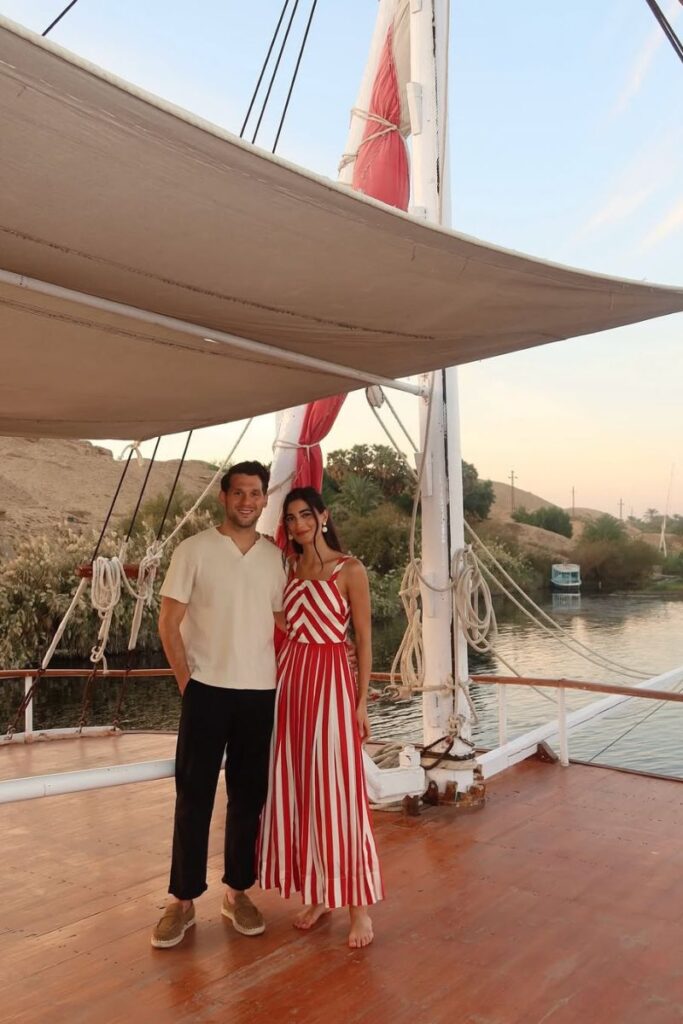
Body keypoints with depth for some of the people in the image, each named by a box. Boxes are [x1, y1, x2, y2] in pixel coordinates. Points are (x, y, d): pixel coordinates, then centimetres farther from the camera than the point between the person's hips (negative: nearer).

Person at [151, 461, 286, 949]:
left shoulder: (275, 557, 6)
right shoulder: (194, 550, -4)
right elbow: (169, 621, -3)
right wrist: (186, 681, -5)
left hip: (260, 692, 3)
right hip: (207, 690, -3)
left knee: (248, 795, 11)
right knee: (194, 795, 4)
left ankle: (238, 891, 26)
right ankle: (183, 899, 18)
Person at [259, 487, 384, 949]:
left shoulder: (350, 570, -5)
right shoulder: (289, 569, 11)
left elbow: (364, 639, -4)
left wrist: (362, 701, -7)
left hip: (332, 680, -5)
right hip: (289, 680, 6)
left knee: (338, 793, -1)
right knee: (296, 790, 10)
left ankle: (358, 904, 14)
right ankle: (315, 894, 26)